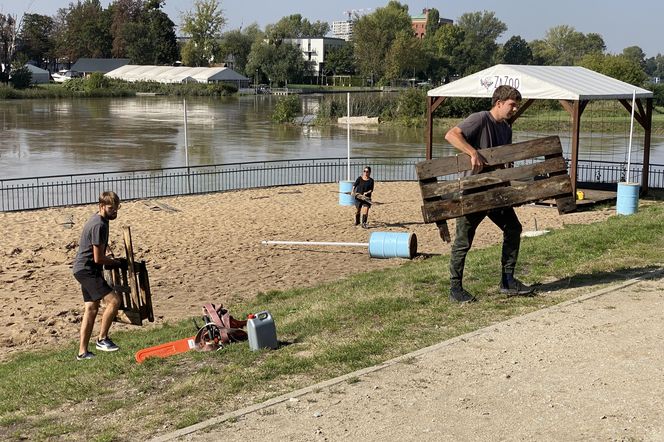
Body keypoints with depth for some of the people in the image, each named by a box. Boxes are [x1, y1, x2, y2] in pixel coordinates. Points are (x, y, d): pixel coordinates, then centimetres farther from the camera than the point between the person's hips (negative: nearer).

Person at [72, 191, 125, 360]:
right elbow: (98, 258, -20)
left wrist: (107, 258, 13)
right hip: (87, 270, -11)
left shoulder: (97, 220, 12)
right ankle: (102, 339, -4)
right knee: (113, 300, -16)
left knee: (91, 308, 11)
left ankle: (82, 352, 15)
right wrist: (117, 263, -6)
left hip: (84, 269, 11)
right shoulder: (99, 225, -20)